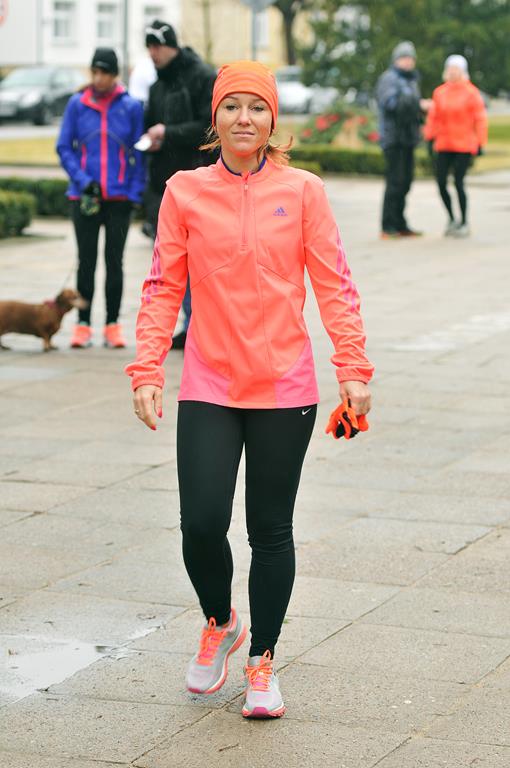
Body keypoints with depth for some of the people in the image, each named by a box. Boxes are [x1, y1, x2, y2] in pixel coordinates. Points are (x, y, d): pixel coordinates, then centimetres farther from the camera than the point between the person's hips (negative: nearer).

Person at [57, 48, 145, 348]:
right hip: (85, 197, 1)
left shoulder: (131, 106, -2)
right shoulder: (77, 104, 0)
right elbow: (64, 147, 2)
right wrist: (82, 180, -10)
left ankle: (113, 325, 13)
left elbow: (139, 152, 2)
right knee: (87, 261, 5)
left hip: (120, 197, 0)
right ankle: (83, 325, 10)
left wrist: (136, 190, -5)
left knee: (114, 261, 6)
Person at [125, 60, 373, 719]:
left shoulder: (302, 191, 0)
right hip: (208, 388, 0)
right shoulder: (185, 192, 1)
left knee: (271, 529, 6)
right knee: (201, 522, -7)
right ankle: (219, 624, 24)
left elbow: (334, 286, 0)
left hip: (284, 390, 0)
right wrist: (146, 373, -5)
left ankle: (261, 661, 23)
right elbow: (163, 288, 2)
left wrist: (354, 370, -6)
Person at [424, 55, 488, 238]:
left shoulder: (471, 93, -4)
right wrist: (429, 137, 6)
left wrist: (480, 143, -5)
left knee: (458, 183, -7)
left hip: (464, 146, -4)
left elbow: (480, 119, -3)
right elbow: (433, 117, 11)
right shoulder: (439, 93, 7)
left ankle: (464, 223, 8)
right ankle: (451, 218, 18)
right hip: (444, 146, 4)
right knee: (441, 183, -2)